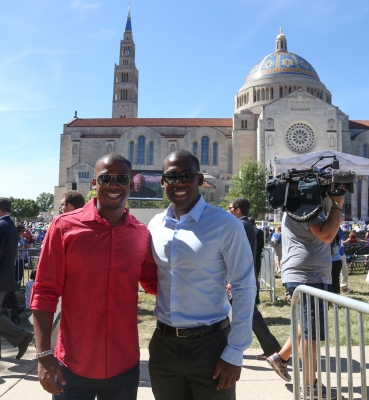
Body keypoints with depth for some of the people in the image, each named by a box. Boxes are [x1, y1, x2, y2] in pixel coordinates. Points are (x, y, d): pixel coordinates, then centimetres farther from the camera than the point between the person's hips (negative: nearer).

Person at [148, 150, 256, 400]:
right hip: (163, 344, 4)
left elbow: (245, 288, -10)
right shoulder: (155, 225, 2)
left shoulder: (225, 224, -13)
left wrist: (235, 352, -11)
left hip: (210, 344, -4)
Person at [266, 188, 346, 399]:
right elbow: (327, 235, -28)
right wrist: (337, 205, -20)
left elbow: (325, 233, 23)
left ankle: (281, 357, 32)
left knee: (309, 327, 22)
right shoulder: (305, 207, -17)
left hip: (307, 275, 11)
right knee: (312, 331, 0)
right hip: (307, 277, -11)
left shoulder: (302, 206, 17)